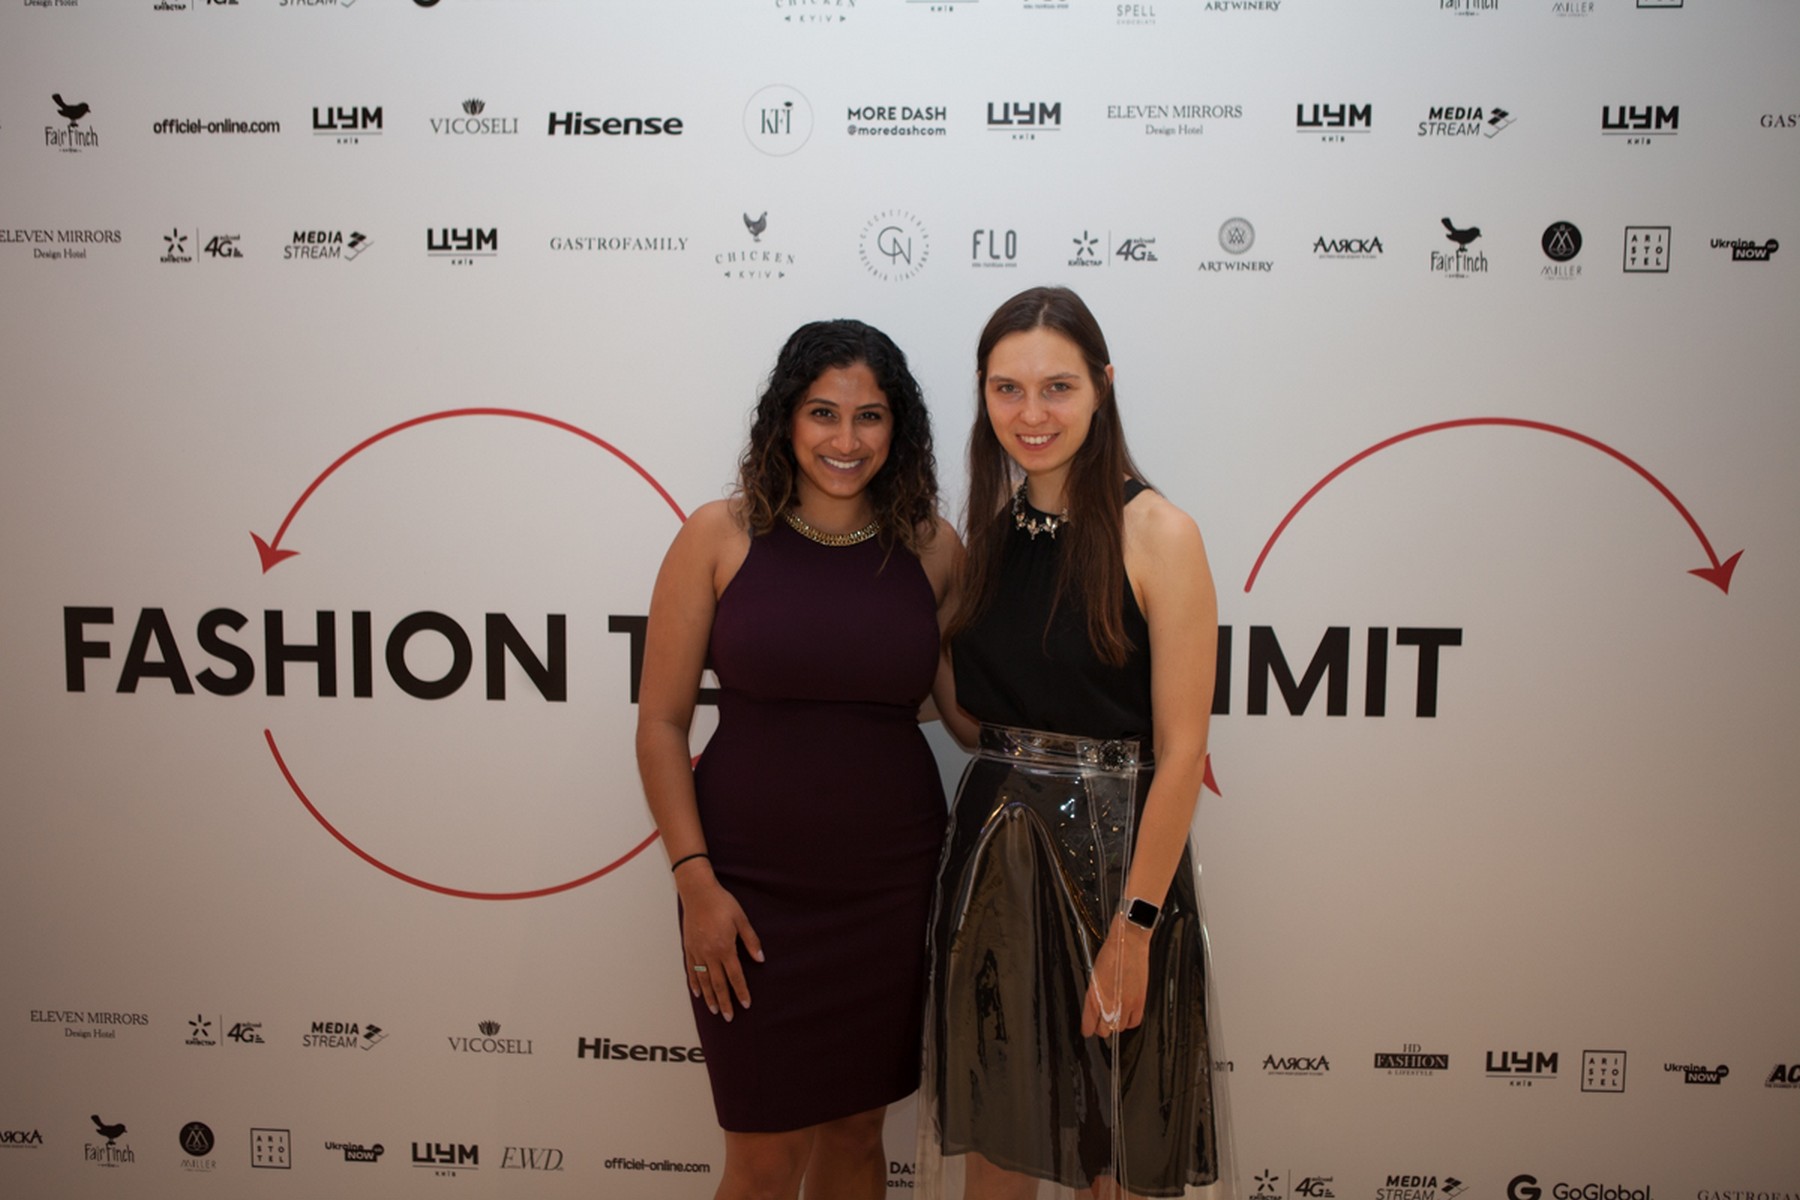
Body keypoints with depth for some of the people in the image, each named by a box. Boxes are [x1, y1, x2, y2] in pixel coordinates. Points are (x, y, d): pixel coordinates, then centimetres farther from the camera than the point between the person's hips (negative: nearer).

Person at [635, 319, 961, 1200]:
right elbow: (661, 722, -5)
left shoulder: (933, 548, 0)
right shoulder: (721, 537, -6)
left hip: (891, 886, 2)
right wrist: (696, 880, -10)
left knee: (857, 1129, 17)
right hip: (752, 887, -2)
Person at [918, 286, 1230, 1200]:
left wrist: (1134, 926, -16)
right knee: (992, 1123, 17)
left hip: (1113, 850, -5)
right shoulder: (991, 529, 6)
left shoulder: (1156, 534, -12)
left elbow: (1181, 753, -14)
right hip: (992, 845, 5)